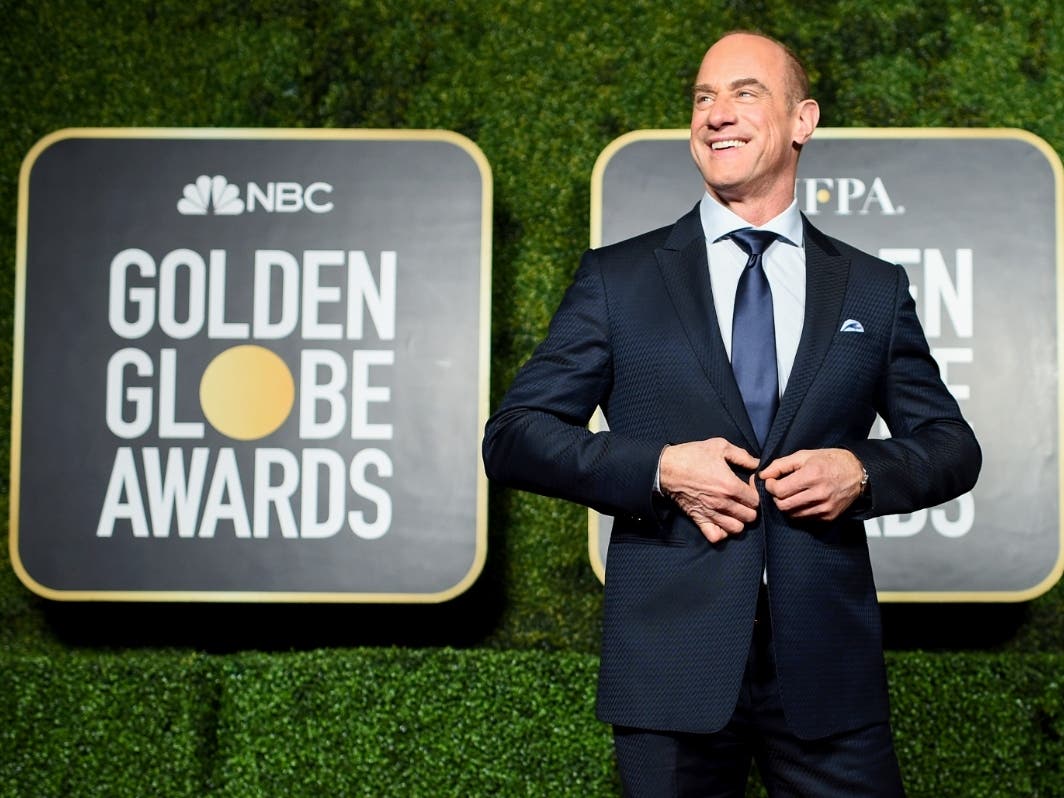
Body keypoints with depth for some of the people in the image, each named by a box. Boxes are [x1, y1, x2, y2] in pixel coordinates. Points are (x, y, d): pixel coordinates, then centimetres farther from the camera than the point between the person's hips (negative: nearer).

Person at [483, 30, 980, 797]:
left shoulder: (875, 289, 8)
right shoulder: (618, 278, 4)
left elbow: (952, 444, 13)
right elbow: (513, 436, 1)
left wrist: (863, 473, -8)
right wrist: (657, 469, -14)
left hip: (829, 669, 1)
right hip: (671, 669, -1)